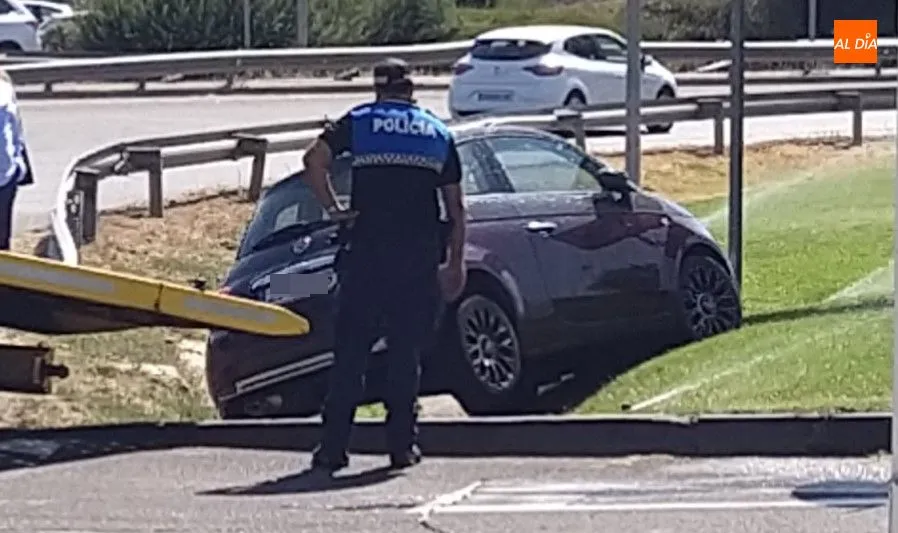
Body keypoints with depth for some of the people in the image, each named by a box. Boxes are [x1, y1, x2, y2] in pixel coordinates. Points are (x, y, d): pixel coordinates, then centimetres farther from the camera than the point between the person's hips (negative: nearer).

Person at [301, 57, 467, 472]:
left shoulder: (359, 122, 8)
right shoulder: (439, 133, 14)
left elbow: (314, 159, -9)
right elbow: (455, 208, 13)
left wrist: (333, 209, -1)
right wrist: (455, 263, 18)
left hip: (368, 250, -1)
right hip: (420, 254, 1)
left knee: (350, 350, 2)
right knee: (408, 352, 9)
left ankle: (334, 445, -2)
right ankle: (402, 445, 7)